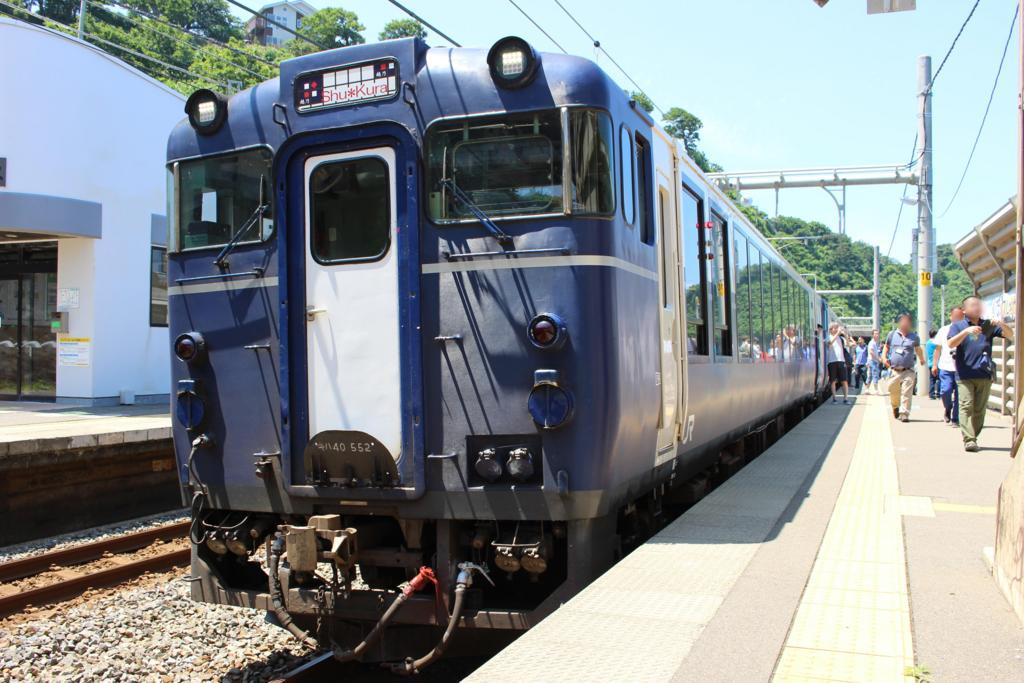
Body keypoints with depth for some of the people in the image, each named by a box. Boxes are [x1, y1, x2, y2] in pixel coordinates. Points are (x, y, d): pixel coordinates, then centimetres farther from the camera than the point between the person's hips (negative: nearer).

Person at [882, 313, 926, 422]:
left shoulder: (914, 337, 7)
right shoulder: (892, 335, 8)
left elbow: (918, 349, 23)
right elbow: (886, 347, 18)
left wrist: (922, 359, 14)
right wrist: (884, 357, 2)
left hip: (908, 371, -1)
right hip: (894, 371, 1)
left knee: (907, 393, -11)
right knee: (893, 392, 9)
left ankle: (904, 414, -10)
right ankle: (895, 407, 38)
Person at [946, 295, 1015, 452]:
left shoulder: (988, 325, 13)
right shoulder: (958, 326, 6)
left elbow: (1010, 335, 7)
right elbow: (951, 344, -10)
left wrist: (1001, 324, -13)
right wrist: (966, 331, -25)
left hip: (984, 375, 3)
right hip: (965, 375, -3)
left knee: (980, 409, 5)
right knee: (966, 407, -11)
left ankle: (973, 438, 14)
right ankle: (969, 440, -17)